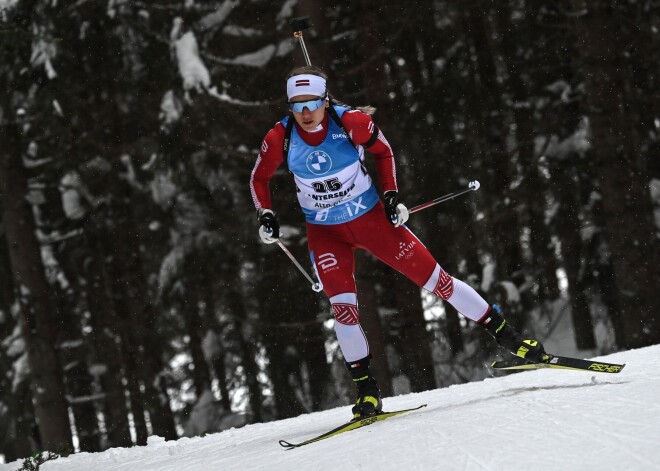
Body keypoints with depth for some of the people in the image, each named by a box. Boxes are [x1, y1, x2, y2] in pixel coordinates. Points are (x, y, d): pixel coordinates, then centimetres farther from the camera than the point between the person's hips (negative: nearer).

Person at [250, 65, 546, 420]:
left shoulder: (352, 122, -20)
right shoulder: (280, 139, -16)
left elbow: (383, 152, 1)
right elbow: (259, 179, 4)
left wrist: (391, 196, -6)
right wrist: (265, 216, -10)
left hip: (372, 218, -1)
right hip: (325, 233, 1)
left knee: (434, 278, -2)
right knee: (343, 308, -14)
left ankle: (507, 336, 9)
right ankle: (367, 392, 0)